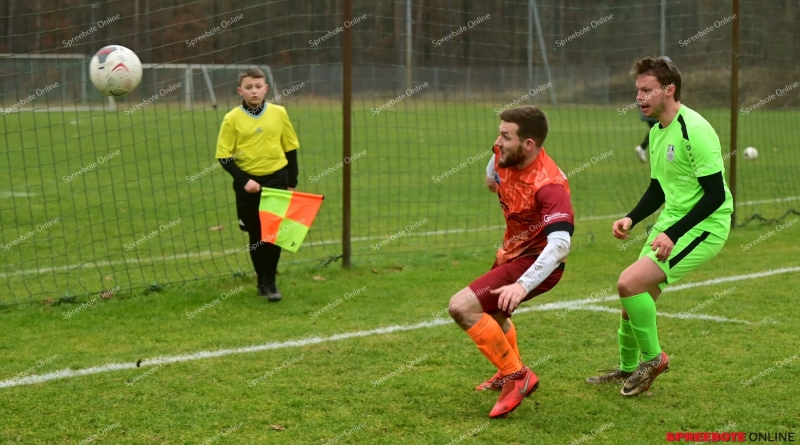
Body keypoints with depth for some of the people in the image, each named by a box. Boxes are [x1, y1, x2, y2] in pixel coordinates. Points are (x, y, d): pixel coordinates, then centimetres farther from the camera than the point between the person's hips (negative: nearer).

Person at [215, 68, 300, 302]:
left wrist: (291, 183, 4)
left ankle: (269, 282, 4)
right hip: (248, 182, 0)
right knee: (256, 234, 8)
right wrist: (244, 180, -14)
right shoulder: (232, 118, -5)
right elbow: (224, 156, -5)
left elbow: (290, 148, 7)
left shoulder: (279, 113, 0)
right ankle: (263, 281, 23)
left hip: (276, 178, 0)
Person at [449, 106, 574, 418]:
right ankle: (510, 373, 57)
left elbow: (560, 244, -44)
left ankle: (517, 376, -9)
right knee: (491, 310, 33)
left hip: (535, 263, -9)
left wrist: (523, 285, -53)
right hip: (513, 253, 9)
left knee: (462, 307, -22)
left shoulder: (548, 184, -33)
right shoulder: (504, 156, -11)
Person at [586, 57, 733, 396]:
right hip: (671, 223, 9)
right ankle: (628, 369, 32)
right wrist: (631, 219, 3)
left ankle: (652, 358, 0)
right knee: (635, 297, 10)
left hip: (704, 226, -9)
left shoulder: (694, 130, -19)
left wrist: (673, 234, -24)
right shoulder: (657, 132, 10)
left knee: (630, 283, -20)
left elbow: (715, 194, -21)